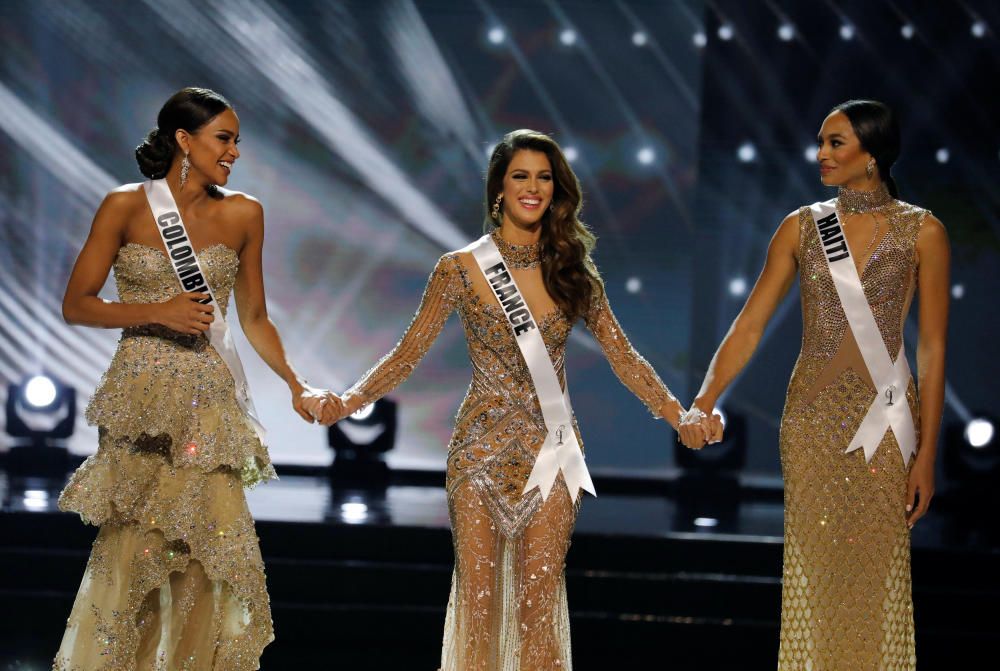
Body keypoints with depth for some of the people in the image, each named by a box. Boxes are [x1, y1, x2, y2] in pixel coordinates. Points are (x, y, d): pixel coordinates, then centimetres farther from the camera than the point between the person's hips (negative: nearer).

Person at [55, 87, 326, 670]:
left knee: (209, 550, -3)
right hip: (138, 402, -3)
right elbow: (77, 304, 0)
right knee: (135, 551, -6)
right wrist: (158, 313, -12)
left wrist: (296, 384, 4)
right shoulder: (126, 206, -2)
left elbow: (254, 319, 14)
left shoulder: (243, 215, 6)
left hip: (208, 403, 3)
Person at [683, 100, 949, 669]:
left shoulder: (921, 231, -3)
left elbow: (933, 348, -4)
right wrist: (703, 402, -10)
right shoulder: (802, 227, 5)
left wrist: (926, 455, -7)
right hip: (812, 415, 2)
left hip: (885, 417, -2)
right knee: (813, 568, 3)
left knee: (878, 569, -1)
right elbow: (750, 326, 3)